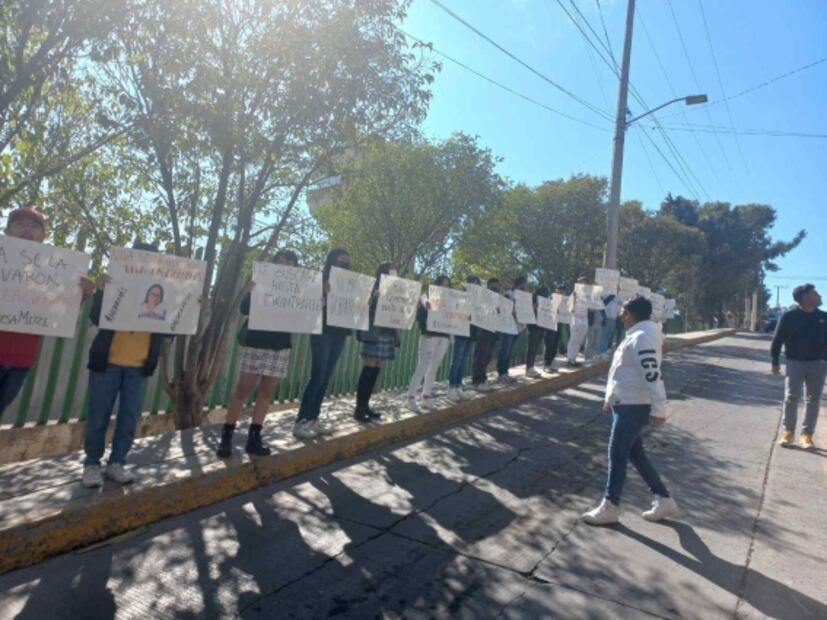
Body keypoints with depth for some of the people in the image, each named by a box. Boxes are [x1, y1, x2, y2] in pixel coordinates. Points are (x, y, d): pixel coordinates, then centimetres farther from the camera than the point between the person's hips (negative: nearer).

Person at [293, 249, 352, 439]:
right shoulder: (320, 280, -3)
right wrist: (323, 293, -27)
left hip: (339, 334, 6)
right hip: (323, 332, -6)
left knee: (325, 378, 8)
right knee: (317, 377, -8)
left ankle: (313, 419, 15)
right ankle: (300, 422, -1)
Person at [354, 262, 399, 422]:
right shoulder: (372, 289, -4)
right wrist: (374, 298, -26)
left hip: (387, 335, 7)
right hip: (374, 335, -7)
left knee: (375, 371, 8)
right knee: (368, 371, -7)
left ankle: (365, 406, 15)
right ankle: (359, 409, -2)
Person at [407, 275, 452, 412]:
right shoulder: (429, 296, 1)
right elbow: (423, 300, -19)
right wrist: (425, 304, -41)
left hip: (444, 337, 5)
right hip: (429, 336, -5)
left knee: (434, 367, 8)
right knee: (422, 366, -7)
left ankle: (426, 397, 15)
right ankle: (411, 398, -2)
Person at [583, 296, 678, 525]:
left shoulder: (642, 337, -19)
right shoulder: (637, 335, 14)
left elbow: (652, 375, -27)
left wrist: (658, 409, -29)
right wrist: (611, 399, 25)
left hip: (633, 407, -10)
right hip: (628, 404, 10)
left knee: (617, 455, -1)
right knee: (635, 454, 17)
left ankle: (610, 507, 10)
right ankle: (664, 500, 27)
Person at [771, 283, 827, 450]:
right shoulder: (789, 317, -6)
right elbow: (777, 340, -2)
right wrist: (775, 362, -3)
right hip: (794, 362, -3)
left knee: (813, 400, 4)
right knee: (791, 397, -4)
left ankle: (806, 435, 12)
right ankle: (788, 432, 7)